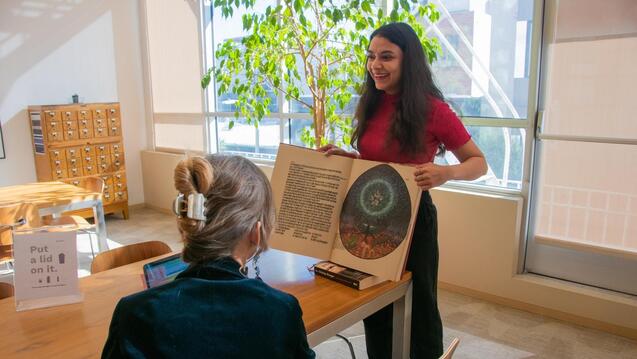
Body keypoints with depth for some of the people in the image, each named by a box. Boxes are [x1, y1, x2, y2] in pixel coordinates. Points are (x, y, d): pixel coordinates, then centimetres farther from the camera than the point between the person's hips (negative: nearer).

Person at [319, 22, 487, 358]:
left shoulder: (431, 109, -14)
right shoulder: (370, 106, 3)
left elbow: (478, 162, -9)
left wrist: (446, 173, -29)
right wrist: (344, 157, -3)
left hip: (412, 219, -5)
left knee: (418, 307, 14)